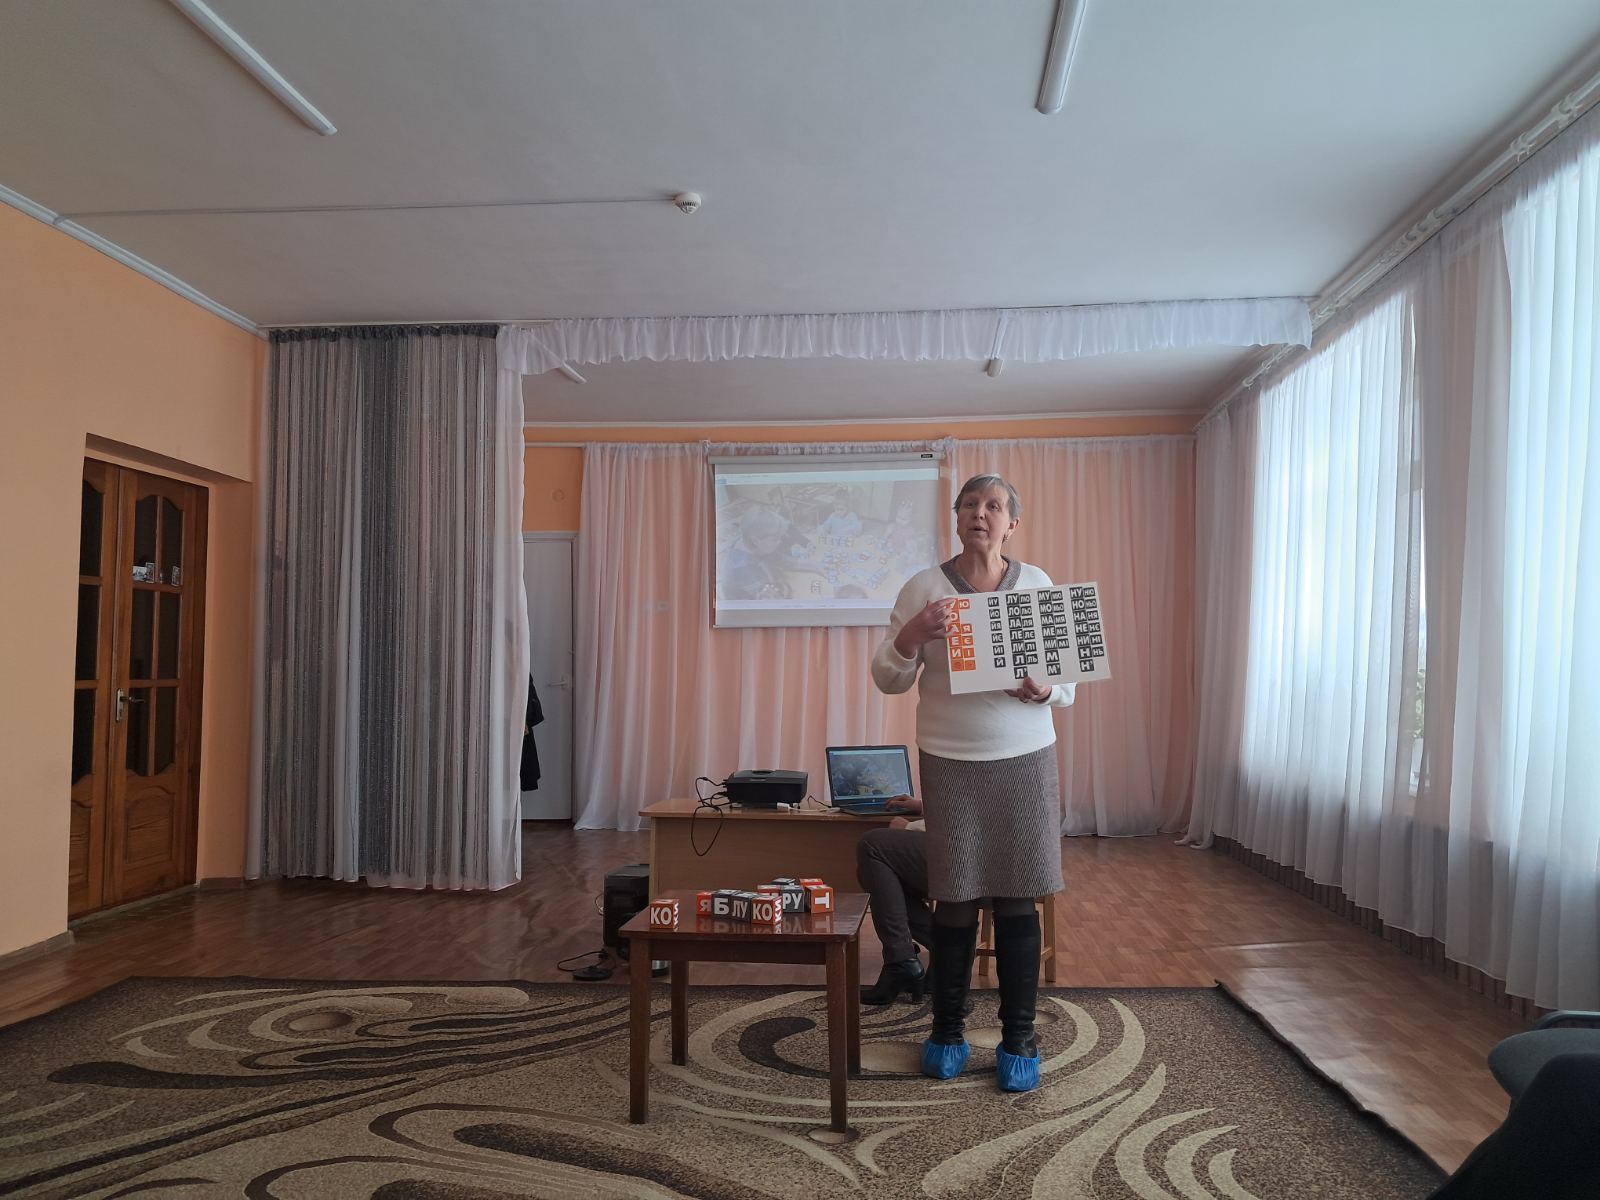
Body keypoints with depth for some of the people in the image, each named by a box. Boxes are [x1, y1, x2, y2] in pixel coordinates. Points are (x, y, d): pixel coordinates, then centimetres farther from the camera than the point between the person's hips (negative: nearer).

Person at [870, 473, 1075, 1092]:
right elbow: (888, 679, 0)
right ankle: (947, 1029, 25)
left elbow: (1068, 682, 8)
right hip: (950, 763, -1)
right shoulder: (923, 587, -1)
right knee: (955, 902, 5)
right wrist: (911, 635, -19)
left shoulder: (1038, 585, 4)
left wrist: (1045, 691, -14)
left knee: (1017, 902, 6)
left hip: (1025, 761, 1)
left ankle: (1019, 1037, 23)